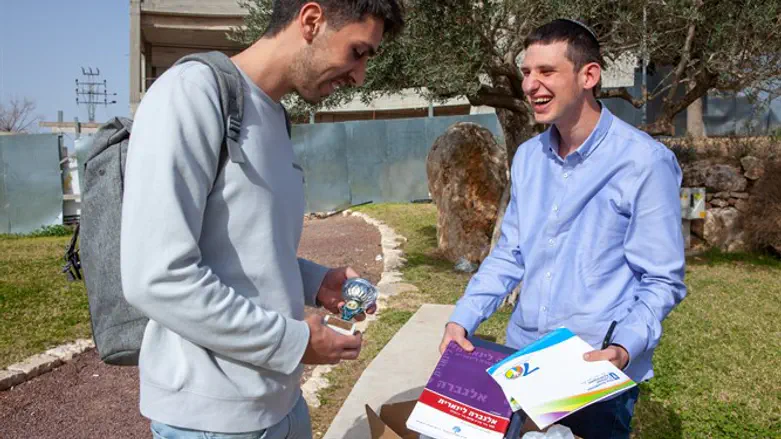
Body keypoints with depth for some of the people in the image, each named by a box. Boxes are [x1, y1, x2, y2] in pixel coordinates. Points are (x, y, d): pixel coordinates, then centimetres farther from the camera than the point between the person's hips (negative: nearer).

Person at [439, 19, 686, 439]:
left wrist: (624, 349, -26)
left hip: (598, 372, -5)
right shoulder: (527, 157, 3)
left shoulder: (645, 162, -14)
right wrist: (462, 319, -2)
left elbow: (662, 280, -11)